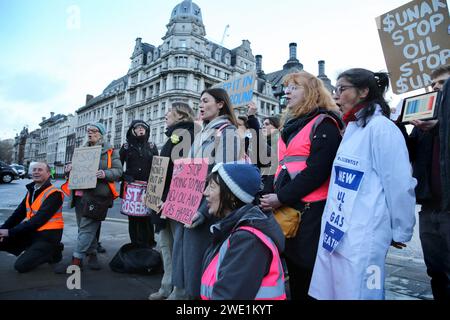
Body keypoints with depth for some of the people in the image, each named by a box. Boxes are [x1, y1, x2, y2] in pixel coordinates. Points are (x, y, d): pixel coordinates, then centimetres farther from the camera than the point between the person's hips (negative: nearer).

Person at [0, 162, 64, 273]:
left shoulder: (54, 194, -17)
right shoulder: (31, 191, 9)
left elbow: (39, 220, -22)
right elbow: (19, 213, 7)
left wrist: (10, 232, -20)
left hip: (48, 235, -8)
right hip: (32, 231, 8)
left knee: (21, 265, -16)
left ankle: (52, 251, 7)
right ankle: (33, 249, 10)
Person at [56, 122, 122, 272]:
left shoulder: (110, 152, 1)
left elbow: (118, 171, -6)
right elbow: (74, 167, 23)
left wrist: (105, 174, -24)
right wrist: (69, 168, -1)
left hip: (97, 195, -6)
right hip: (80, 194, 6)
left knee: (86, 228, -8)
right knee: (85, 227, 10)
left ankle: (76, 260, -3)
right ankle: (92, 254, 24)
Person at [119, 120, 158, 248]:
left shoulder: (152, 146, 11)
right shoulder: (126, 146, 10)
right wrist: (124, 176, -7)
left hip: (148, 188, 0)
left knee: (147, 216, -3)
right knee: (133, 217, 0)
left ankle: (148, 245, 6)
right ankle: (136, 245, 9)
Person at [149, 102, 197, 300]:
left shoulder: (183, 133, -9)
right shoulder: (175, 134, 22)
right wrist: (158, 194, 19)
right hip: (166, 197, 10)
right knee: (165, 243, 14)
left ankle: (179, 291, 10)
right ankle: (167, 286, 26)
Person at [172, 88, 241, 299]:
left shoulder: (227, 131, -8)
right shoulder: (201, 134, 19)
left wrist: (204, 211, -21)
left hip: (209, 208, -8)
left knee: (200, 260, 0)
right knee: (187, 256, 14)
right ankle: (191, 292, 30)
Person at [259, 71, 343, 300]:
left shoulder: (324, 124, -7)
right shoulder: (291, 125, 18)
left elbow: (317, 170, -17)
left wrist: (281, 198, -17)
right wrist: (274, 194, 8)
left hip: (311, 209, -8)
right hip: (287, 207, 8)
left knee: (310, 270, 3)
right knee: (294, 266, 16)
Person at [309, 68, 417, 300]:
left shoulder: (381, 127, -12)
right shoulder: (351, 128, 13)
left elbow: (399, 183, -13)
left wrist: (399, 232, -4)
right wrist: (330, 221, 13)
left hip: (362, 238, -8)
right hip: (335, 232, 8)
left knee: (356, 293, 7)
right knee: (330, 293, 18)